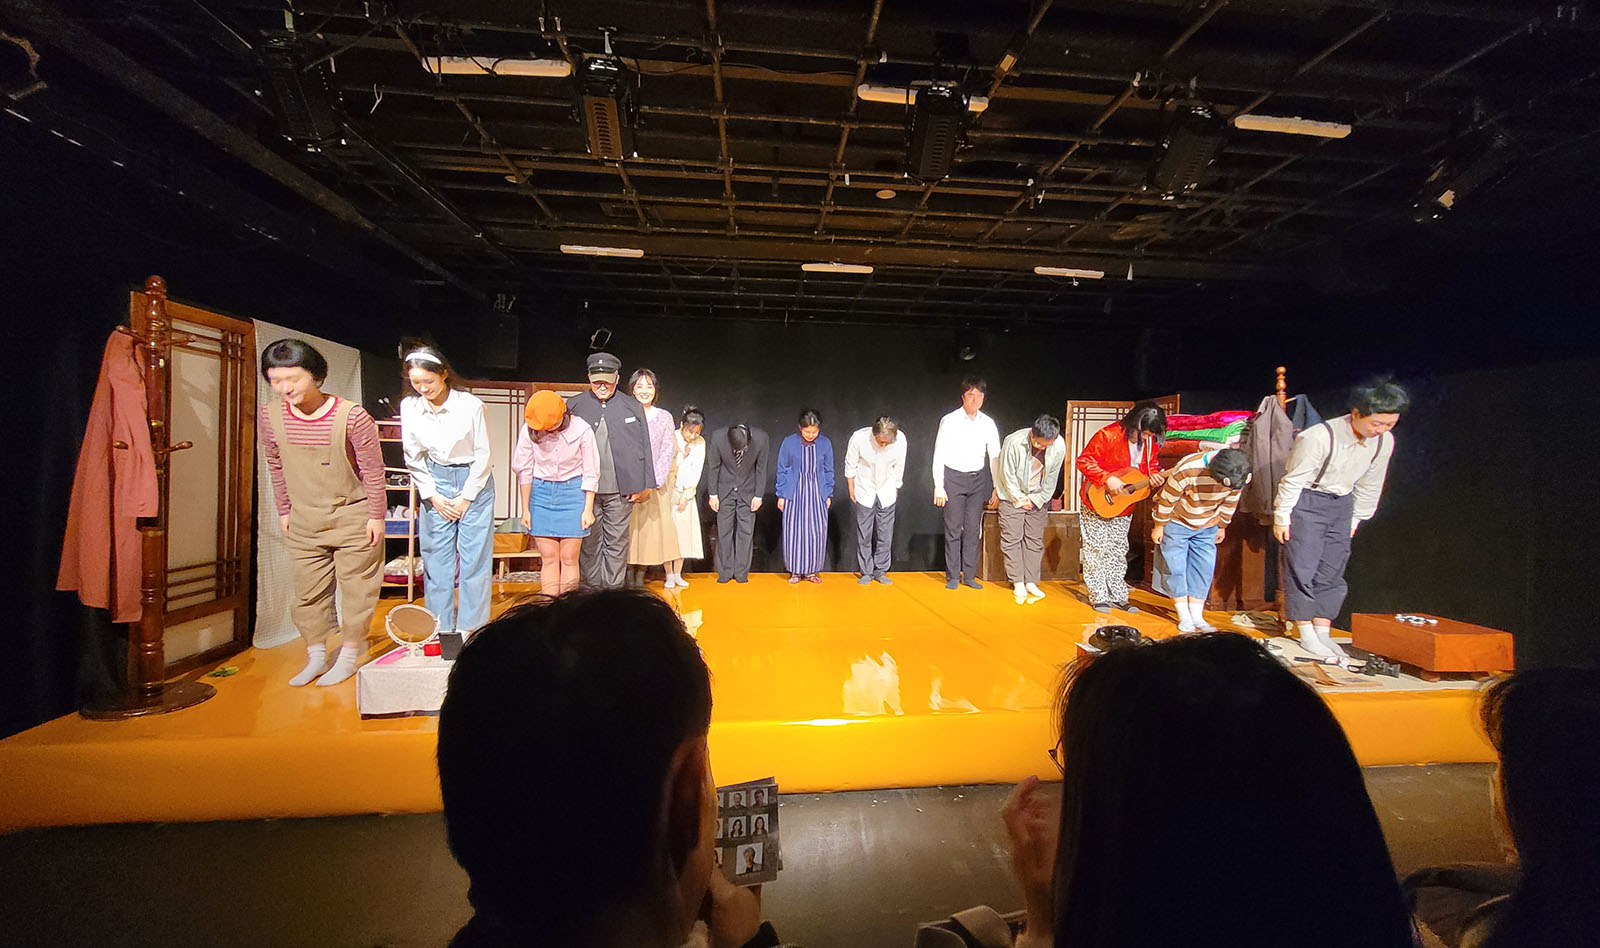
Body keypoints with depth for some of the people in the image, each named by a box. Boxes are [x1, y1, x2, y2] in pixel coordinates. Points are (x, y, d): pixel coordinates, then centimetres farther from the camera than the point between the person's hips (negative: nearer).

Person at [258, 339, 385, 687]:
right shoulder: (270, 417, -6)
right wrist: (283, 511, 12)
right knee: (308, 590, 13)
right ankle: (316, 657, 29)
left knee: (356, 587, 6)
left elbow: (373, 469, -12)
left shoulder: (352, 416, -20)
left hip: (353, 516, -4)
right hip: (303, 521, 4)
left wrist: (376, 516, -8)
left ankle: (349, 656, 22)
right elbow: (276, 468, 9)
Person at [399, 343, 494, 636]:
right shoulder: (409, 407, -5)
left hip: (474, 481, -3)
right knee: (435, 555, 6)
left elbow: (483, 455, -8)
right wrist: (432, 496, -2)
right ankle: (440, 628, 20)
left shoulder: (471, 405, -15)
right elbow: (413, 457, 4)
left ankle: (471, 628, 13)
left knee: (473, 556, 0)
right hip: (435, 483, 3)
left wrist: (466, 497, -7)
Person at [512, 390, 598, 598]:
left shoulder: (581, 429, -14)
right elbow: (524, 471, 1)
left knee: (569, 558, 0)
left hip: (573, 492, -1)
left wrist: (588, 509, -4)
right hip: (541, 493, 2)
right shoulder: (529, 430, -10)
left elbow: (590, 473, -5)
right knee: (548, 558, 3)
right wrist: (525, 509, 4)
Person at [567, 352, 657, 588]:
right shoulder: (575, 405, 5)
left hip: (620, 489, -1)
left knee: (617, 543, 6)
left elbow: (644, 448, 6)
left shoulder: (632, 406, 6)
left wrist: (645, 486, 2)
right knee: (589, 543, 9)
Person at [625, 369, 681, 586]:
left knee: (652, 526, -2)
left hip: (656, 484, 1)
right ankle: (629, 573, 6)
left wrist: (652, 483, -8)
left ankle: (641, 572, 6)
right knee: (628, 526, -2)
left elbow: (668, 453, 2)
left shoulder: (664, 417, 7)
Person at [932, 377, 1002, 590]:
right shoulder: (949, 421, -7)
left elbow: (995, 457, 8)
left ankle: (969, 575, 14)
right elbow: (939, 455, -5)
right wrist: (938, 486, -9)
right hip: (953, 478, -3)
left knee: (973, 529, 5)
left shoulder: (988, 423, 4)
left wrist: (996, 488, 6)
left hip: (978, 479, 3)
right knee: (953, 528, -1)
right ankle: (953, 576, 9)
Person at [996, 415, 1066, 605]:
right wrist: (1020, 500, -9)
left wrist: (1036, 500, -4)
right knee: (1011, 539, -4)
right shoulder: (1013, 442, -26)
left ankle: (1031, 583, 8)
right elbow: (1008, 476, -15)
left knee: (1035, 540, 3)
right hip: (1013, 496, -3)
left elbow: (1052, 478, -4)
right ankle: (1018, 584, 3)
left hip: (1038, 498, 3)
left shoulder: (1059, 446, -16)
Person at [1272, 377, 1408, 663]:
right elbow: (1294, 479, -17)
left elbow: (1370, 484, 9)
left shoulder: (1384, 441, -6)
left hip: (1341, 503, 6)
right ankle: (1307, 636, 3)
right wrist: (1282, 517, -11)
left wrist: (1357, 518, 15)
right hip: (1306, 500, -6)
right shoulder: (1318, 437, -26)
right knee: (1303, 568, -6)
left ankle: (1323, 633, 12)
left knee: (1332, 571, 5)